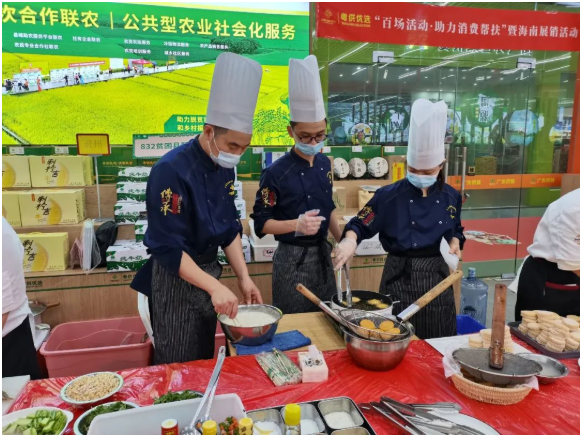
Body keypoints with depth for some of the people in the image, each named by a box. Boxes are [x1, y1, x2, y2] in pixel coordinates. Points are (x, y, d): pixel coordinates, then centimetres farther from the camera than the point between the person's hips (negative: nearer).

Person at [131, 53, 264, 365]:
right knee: (177, 366, 8)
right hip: (175, 278, -7)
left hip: (208, 272, 7)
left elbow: (229, 228, 5)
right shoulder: (171, 171, -24)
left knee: (205, 358, 21)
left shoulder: (224, 167, -1)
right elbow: (168, 247, -25)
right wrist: (215, 287, -30)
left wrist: (243, 277, -2)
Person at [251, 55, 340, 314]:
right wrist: (296, 225, -28)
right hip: (292, 259, -6)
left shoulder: (325, 164, 2)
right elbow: (261, 223, -14)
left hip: (322, 254, 6)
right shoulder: (276, 172, -17)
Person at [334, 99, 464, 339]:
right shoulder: (389, 195, -11)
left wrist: (455, 243, -5)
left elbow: (455, 231, 16)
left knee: (438, 343, 15)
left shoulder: (451, 197, 2)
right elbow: (360, 225, -8)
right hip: (400, 277, -3)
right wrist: (350, 240, -29)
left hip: (437, 276, 4)